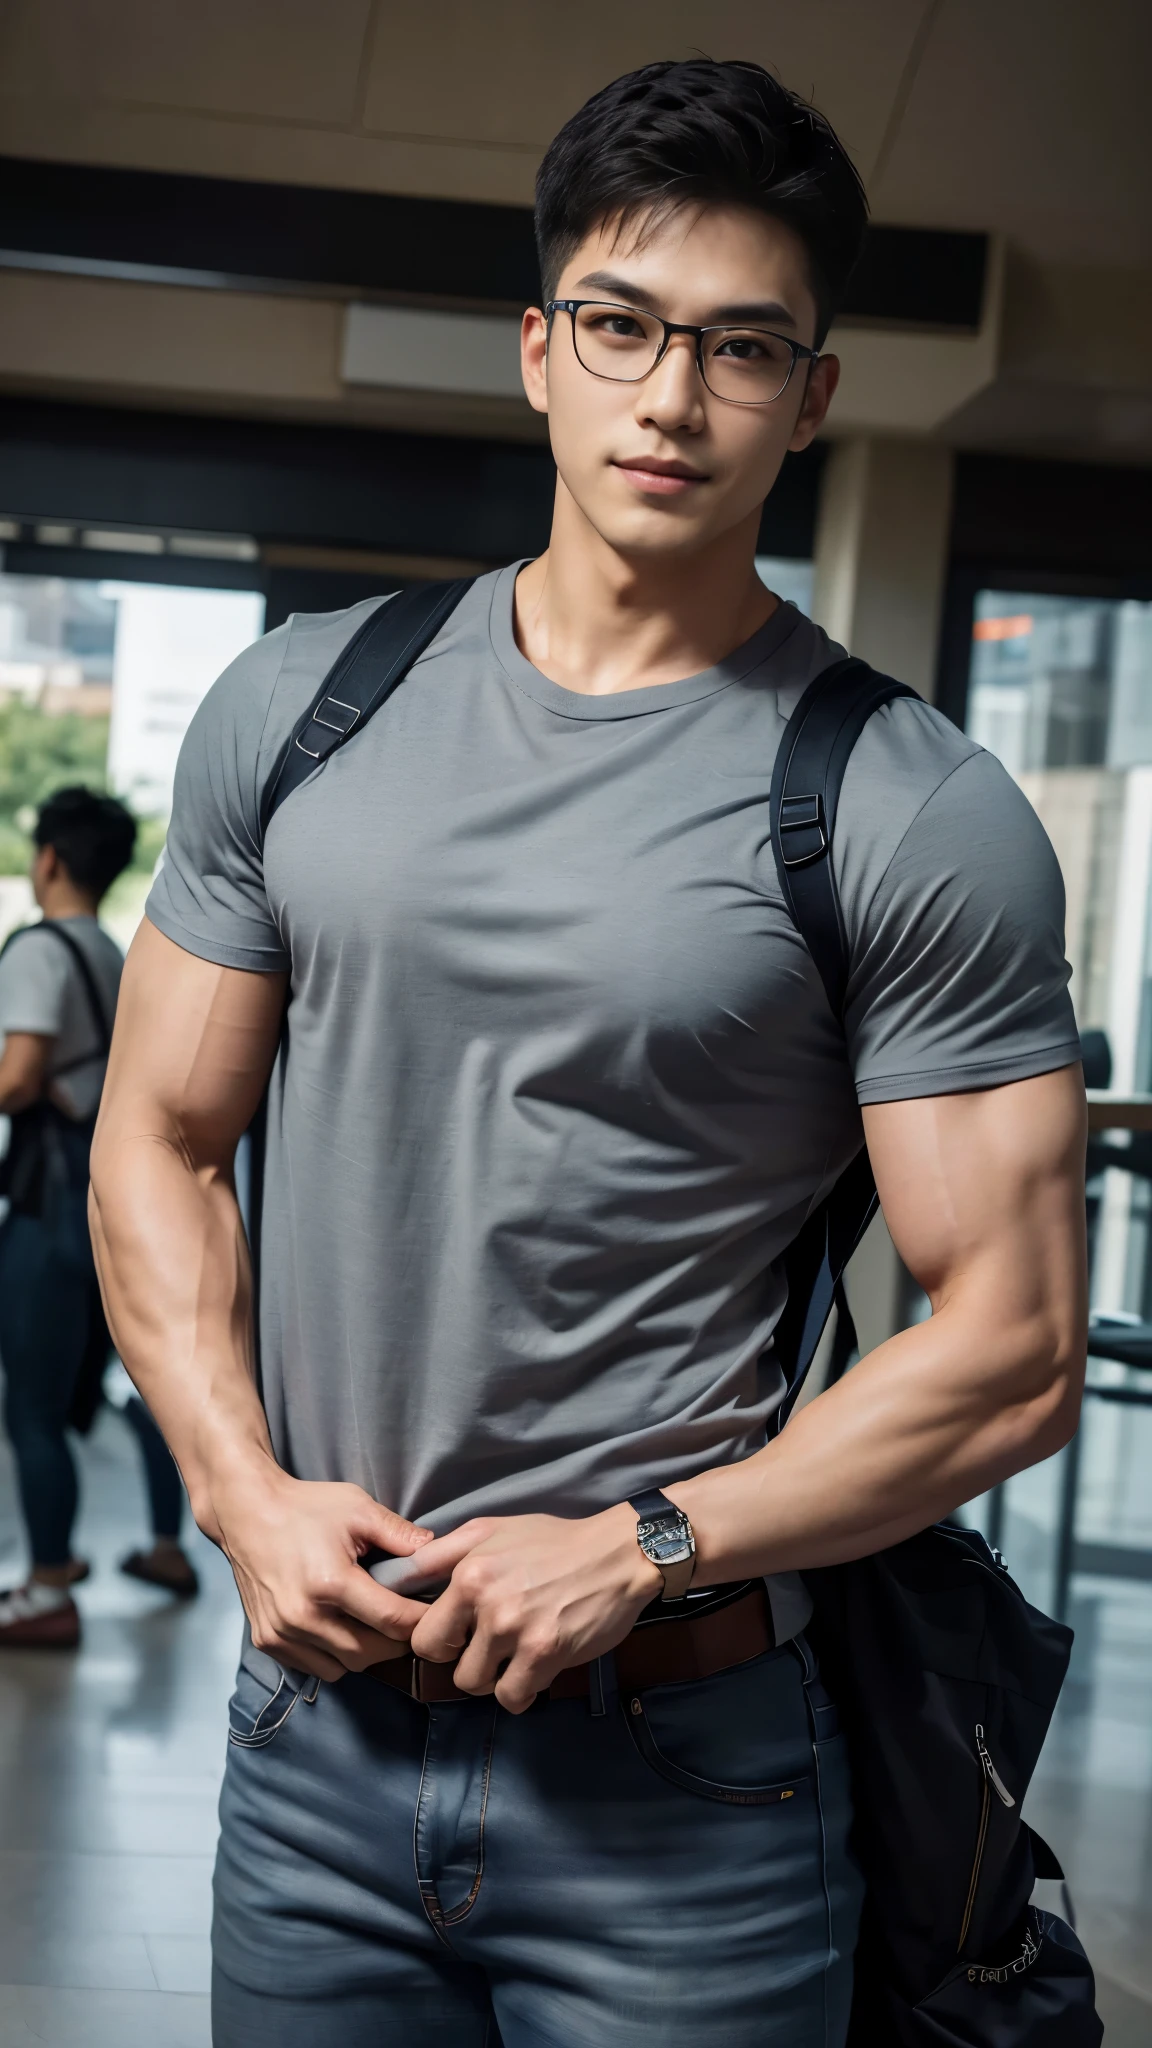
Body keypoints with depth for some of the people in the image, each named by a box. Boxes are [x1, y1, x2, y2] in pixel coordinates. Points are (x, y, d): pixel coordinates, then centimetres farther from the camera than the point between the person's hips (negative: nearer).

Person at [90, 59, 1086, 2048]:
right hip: (313, 1732, 4)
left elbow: (1013, 1352, -10)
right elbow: (157, 1148, 8)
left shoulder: (922, 817, -9)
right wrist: (247, 1495, -4)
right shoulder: (295, 709, 4)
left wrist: (637, 1549, -15)